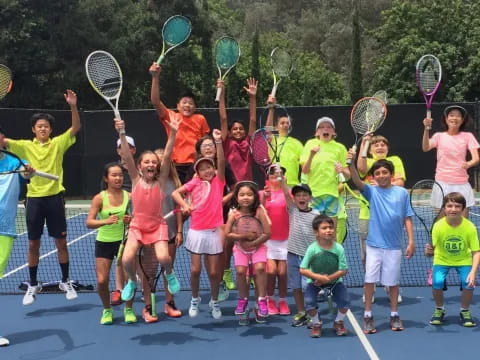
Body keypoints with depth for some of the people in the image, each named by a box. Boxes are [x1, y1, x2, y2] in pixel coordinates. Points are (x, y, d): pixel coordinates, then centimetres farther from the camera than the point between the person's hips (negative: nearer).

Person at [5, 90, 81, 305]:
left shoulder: (58, 144, 3)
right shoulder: (26, 146, 5)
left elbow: (75, 128, -7)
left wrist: (73, 107, -21)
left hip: (54, 197, -1)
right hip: (34, 198, 1)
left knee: (61, 242, 5)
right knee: (33, 244, 7)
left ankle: (65, 281, 20)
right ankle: (33, 285, 20)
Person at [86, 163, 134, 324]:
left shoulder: (129, 196, -4)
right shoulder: (99, 198, -8)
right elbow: (89, 222, -15)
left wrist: (131, 220, -20)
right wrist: (106, 221, -32)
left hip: (124, 241, 1)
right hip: (104, 242, -1)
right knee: (102, 281, -5)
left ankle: (128, 309, 22)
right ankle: (107, 310, 22)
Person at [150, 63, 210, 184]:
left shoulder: (200, 119, 4)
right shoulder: (170, 117, 1)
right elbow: (155, 102, -11)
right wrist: (155, 77, -20)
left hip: (196, 165, 1)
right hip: (177, 166, -1)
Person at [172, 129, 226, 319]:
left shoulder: (218, 181, 0)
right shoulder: (194, 183, 0)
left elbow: (221, 162, -15)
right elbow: (175, 193, -6)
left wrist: (218, 142, -26)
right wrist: (184, 205, -22)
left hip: (214, 232, 0)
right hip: (197, 231, 0)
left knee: (214, 271, 6)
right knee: (195, 269, 4)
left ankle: (214, 302, 26)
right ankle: (195, 300, 27)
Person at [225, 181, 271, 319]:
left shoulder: (259, 211, -16)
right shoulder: (234, 213, -11)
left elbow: (267, 233, -17)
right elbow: (228, 234, -11)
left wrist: (252, 243, -19)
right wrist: (244, 236, -20)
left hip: (258, 246, -1)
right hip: (240, 247, 1)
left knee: (260, 268, -22)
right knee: (240, 271, -15)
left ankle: (261, 300, -9)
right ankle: (243, 299, 8)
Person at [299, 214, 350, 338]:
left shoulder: (338, 248, -17)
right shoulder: (312, 248, -21)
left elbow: (343, 270, -15)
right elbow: (302, 270, -19)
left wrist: (328, 278, -25)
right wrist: (318, 277, -31)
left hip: (334, 280, 1)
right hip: (315, 281, -1)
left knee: (345, 301, -17)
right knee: (309, 302, -22)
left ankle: (338, 322, 17)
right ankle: (317, 324, 11)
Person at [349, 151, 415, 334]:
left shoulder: (402, 193, 1)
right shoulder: (372, 191, 0)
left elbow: (407, 218, 3)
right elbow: (357, 181, -19)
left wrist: (411, 241, -2)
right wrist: (352, 163, -35)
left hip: (394, 246, 0)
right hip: (374, 245, 0)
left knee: (393, 281, 10)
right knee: (370, 279, 1)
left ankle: (394, 315, 25)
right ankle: (368, 316, 11)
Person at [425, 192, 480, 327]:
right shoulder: (438, 226, -22)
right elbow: (433, 249, -17)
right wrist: (429, 251, -42)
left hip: (463, 261, 0)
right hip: (442, 260, 0)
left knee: (468, 283, -23)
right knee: (437, 282, -23)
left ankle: (465, 311, 8)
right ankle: (439, 310, 7)